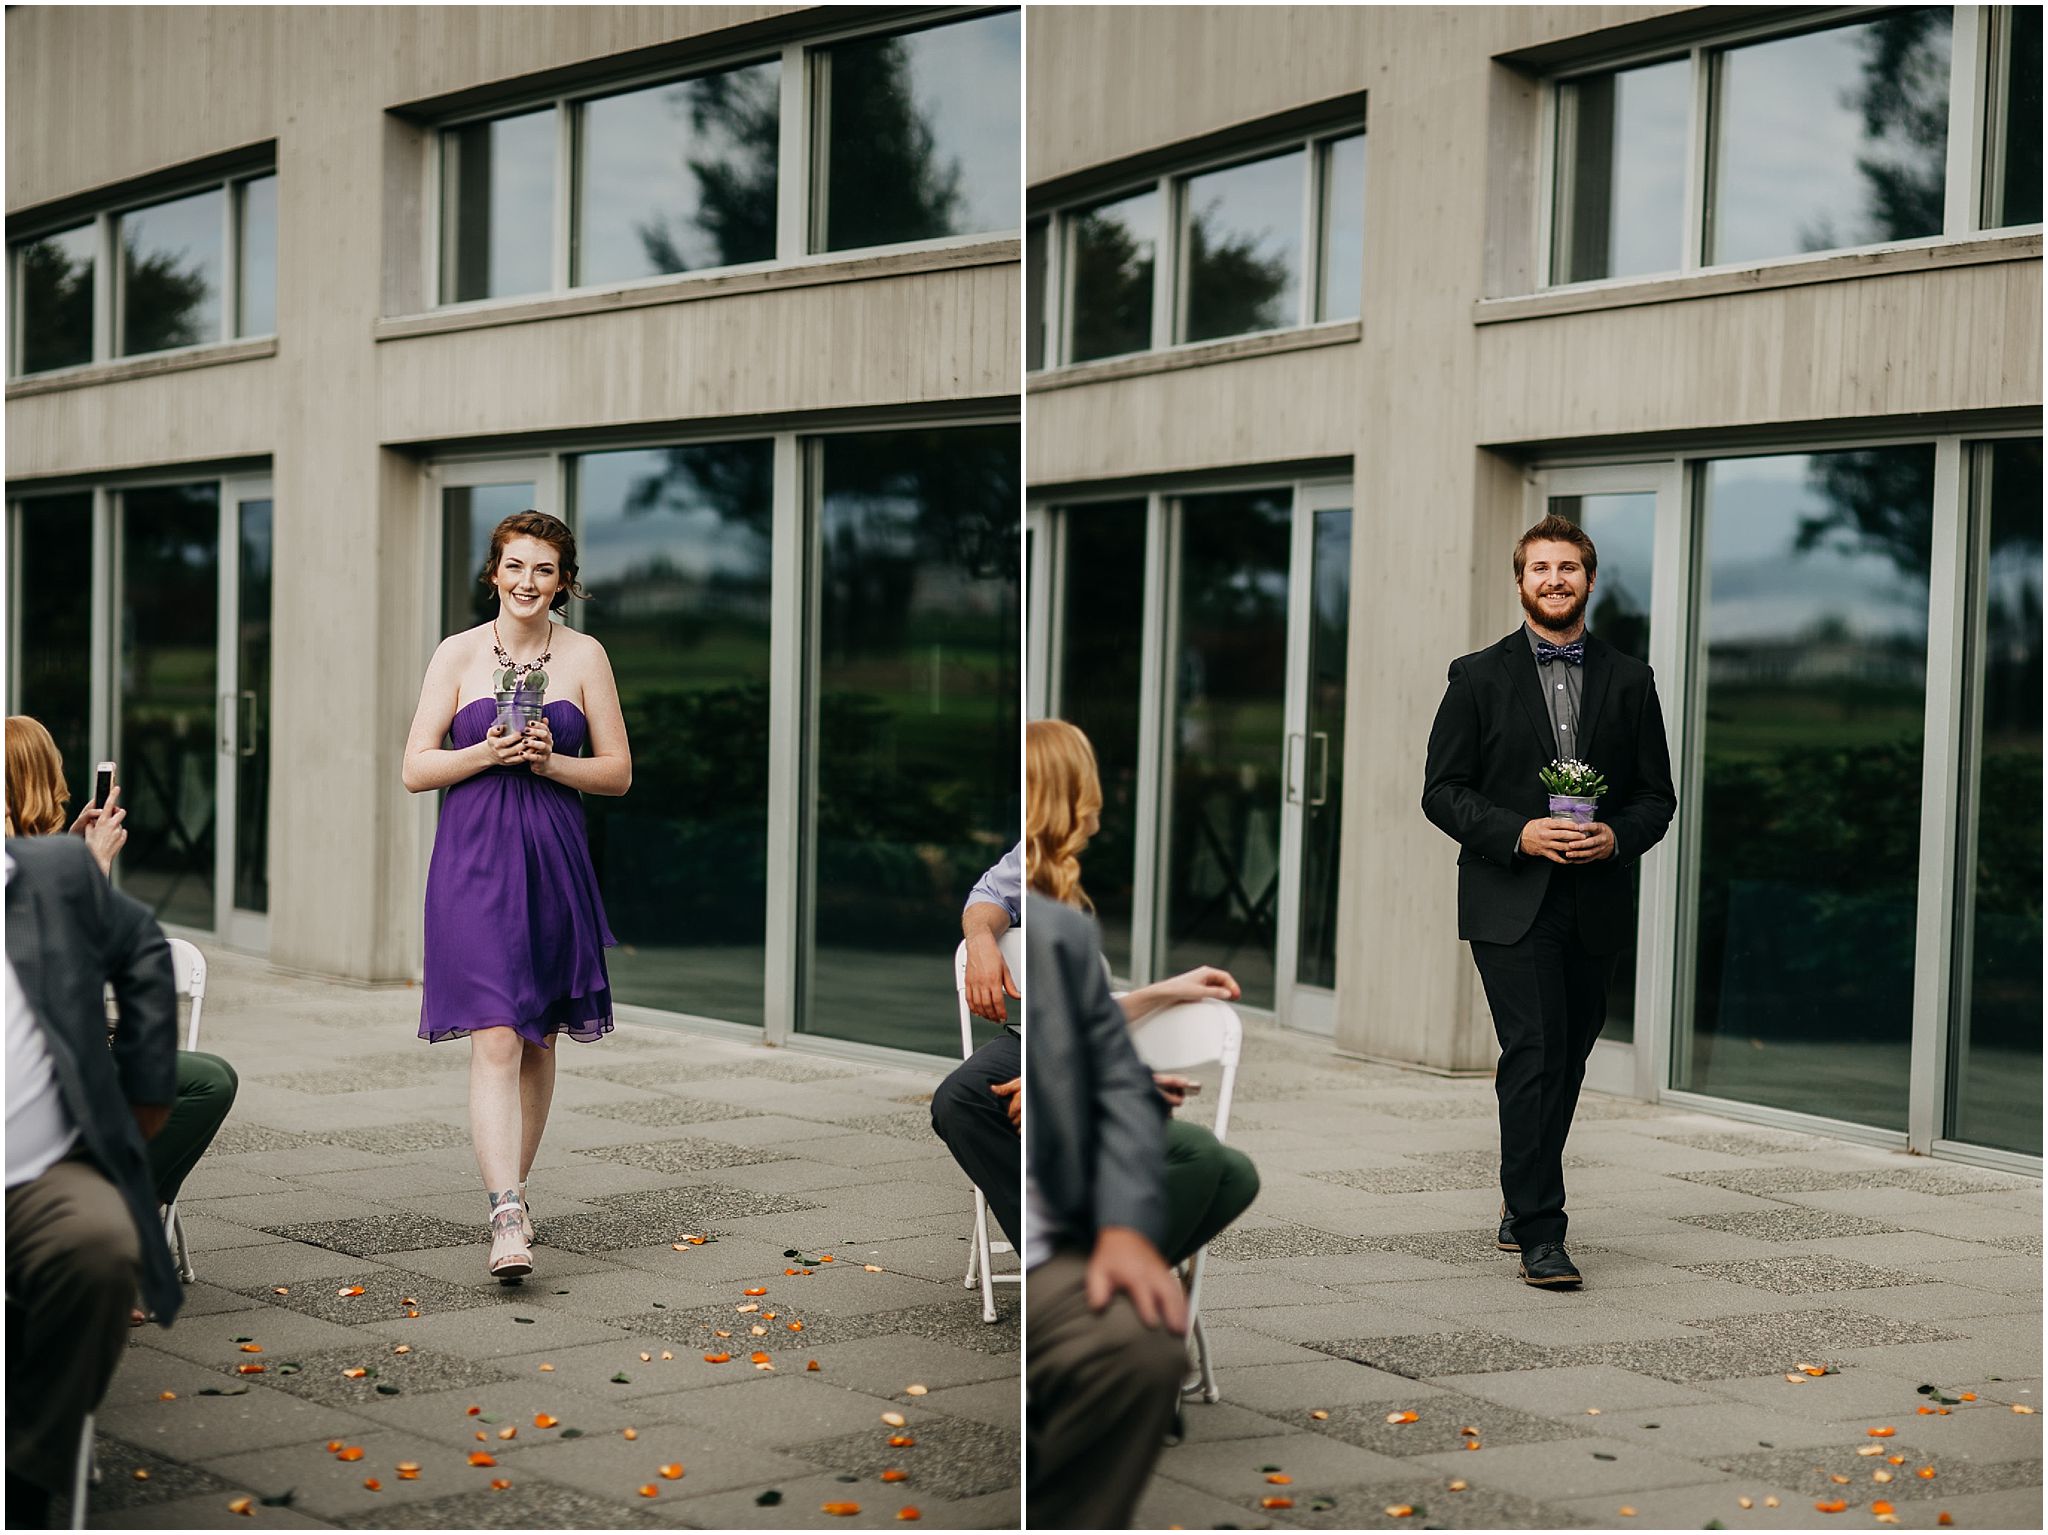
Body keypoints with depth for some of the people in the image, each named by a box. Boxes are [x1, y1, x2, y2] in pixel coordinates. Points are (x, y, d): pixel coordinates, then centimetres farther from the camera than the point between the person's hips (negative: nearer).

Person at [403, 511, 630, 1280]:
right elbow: (416, 768, 1)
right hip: (474, 858, -2)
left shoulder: (584, 656, 6)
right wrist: (489, 752, -15)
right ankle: (508, 1217, -20)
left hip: (554, 861, 3)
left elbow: (617, 772, 6)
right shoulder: (458, 654, 3)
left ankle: (511, 1194, 26)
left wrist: (549, 761, -11)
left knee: (539, 1041, 11)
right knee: (496, 1039, -13)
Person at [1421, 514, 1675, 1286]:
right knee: (1535, 1057, -13)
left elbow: (1657, 795, 11)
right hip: (1509, 903, -3)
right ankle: (1539, 1234, -10)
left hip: (1595, 904, 4)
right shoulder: (1479, 677, 3)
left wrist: (1616, 837, -10)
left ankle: (1523, 1200, 31)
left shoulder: (1628, 681, 10)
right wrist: (1518, 833, -15)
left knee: (1566, 1059, 11)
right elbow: (1442, 791, 0)